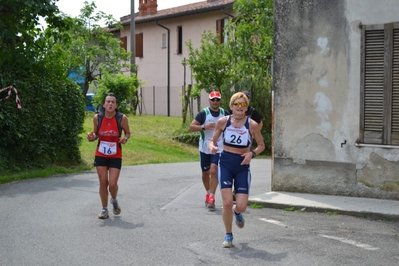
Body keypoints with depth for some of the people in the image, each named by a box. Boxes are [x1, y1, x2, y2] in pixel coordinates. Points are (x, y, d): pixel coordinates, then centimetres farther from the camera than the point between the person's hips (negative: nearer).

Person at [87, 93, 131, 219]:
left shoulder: (122, 118, -13)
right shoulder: (97, 118, -7)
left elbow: (128, 133, 3)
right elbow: (96, 135, 7)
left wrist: (125, 138, -19)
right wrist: (91, 137, -15)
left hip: (115, 156, -1)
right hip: (100, 155, 1)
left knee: (112, 184, -7)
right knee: (103, 183, 2)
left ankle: (114, 200, 28)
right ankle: (104, 209, 19)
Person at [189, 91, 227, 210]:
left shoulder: (224, 113, 3)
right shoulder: (203, 113, -7)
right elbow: (191, 127, -10)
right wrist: (204, 126, -24)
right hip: (205, 148, 0)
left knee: (214, 171, -15)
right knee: (205, 173, 11)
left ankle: (211, 198, -9)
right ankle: (208, 193, 33)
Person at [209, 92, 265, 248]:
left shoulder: (252, 125, -6)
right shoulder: (223, 122, -3)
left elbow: (261, 145, 6)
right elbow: (212, 140, 8)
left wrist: (252, 153, -14)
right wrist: (212, 147, -15)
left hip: (242, 166, 0)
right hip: (225, 164, 0)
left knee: (241, 206, -7)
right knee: (227, 203, -10)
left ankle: (237, 213, 35)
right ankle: (228, 236, 13)